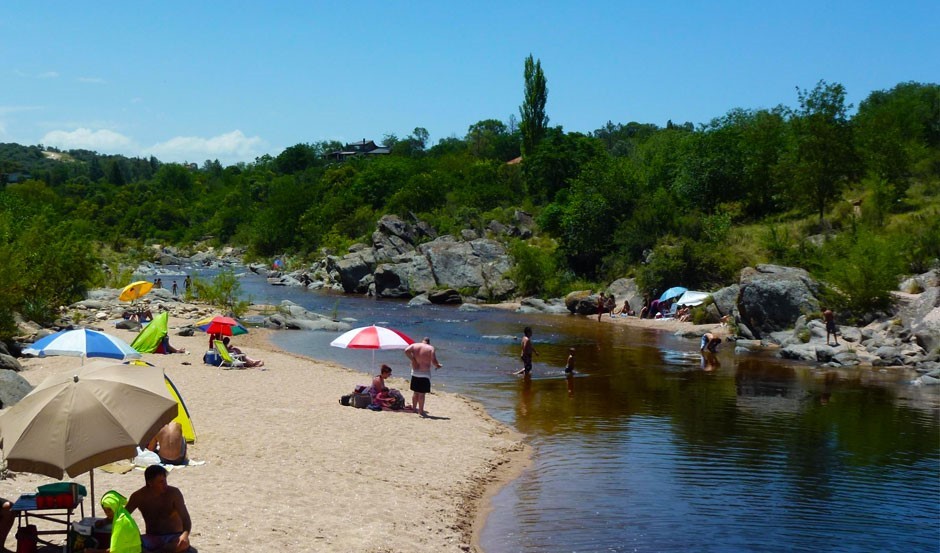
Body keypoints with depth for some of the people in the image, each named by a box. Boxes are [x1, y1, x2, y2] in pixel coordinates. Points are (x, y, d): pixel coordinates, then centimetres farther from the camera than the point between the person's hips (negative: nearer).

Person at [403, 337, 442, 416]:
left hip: (415, 372, 4)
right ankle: (421, 411, 4)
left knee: (416, 392, 18)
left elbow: (406, 350, -11)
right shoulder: (431, 348, -6)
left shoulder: (415, 345, 3)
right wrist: (438, 365, 6)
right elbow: (434, 361, -14)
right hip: (425, 374, -4)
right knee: (422, 393, 0)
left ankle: (414, 407, 30)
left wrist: (412, 359, -2)